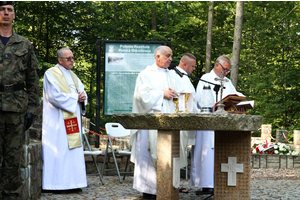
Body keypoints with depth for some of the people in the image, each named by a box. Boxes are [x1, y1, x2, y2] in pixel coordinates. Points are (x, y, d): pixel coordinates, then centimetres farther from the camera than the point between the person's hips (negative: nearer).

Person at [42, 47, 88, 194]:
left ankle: (71, 183, 7)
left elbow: (81, 91, 17)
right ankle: (54, 184, -6)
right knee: (58, 150, -9)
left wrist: (82, 97, -7)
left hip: (72, 119, 8)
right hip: (57, 120, -8)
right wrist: (75, 98, -11)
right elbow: (55, 96, -15)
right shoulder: (51, 74, -5)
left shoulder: (72, 75, 19)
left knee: (72, 149, 4)